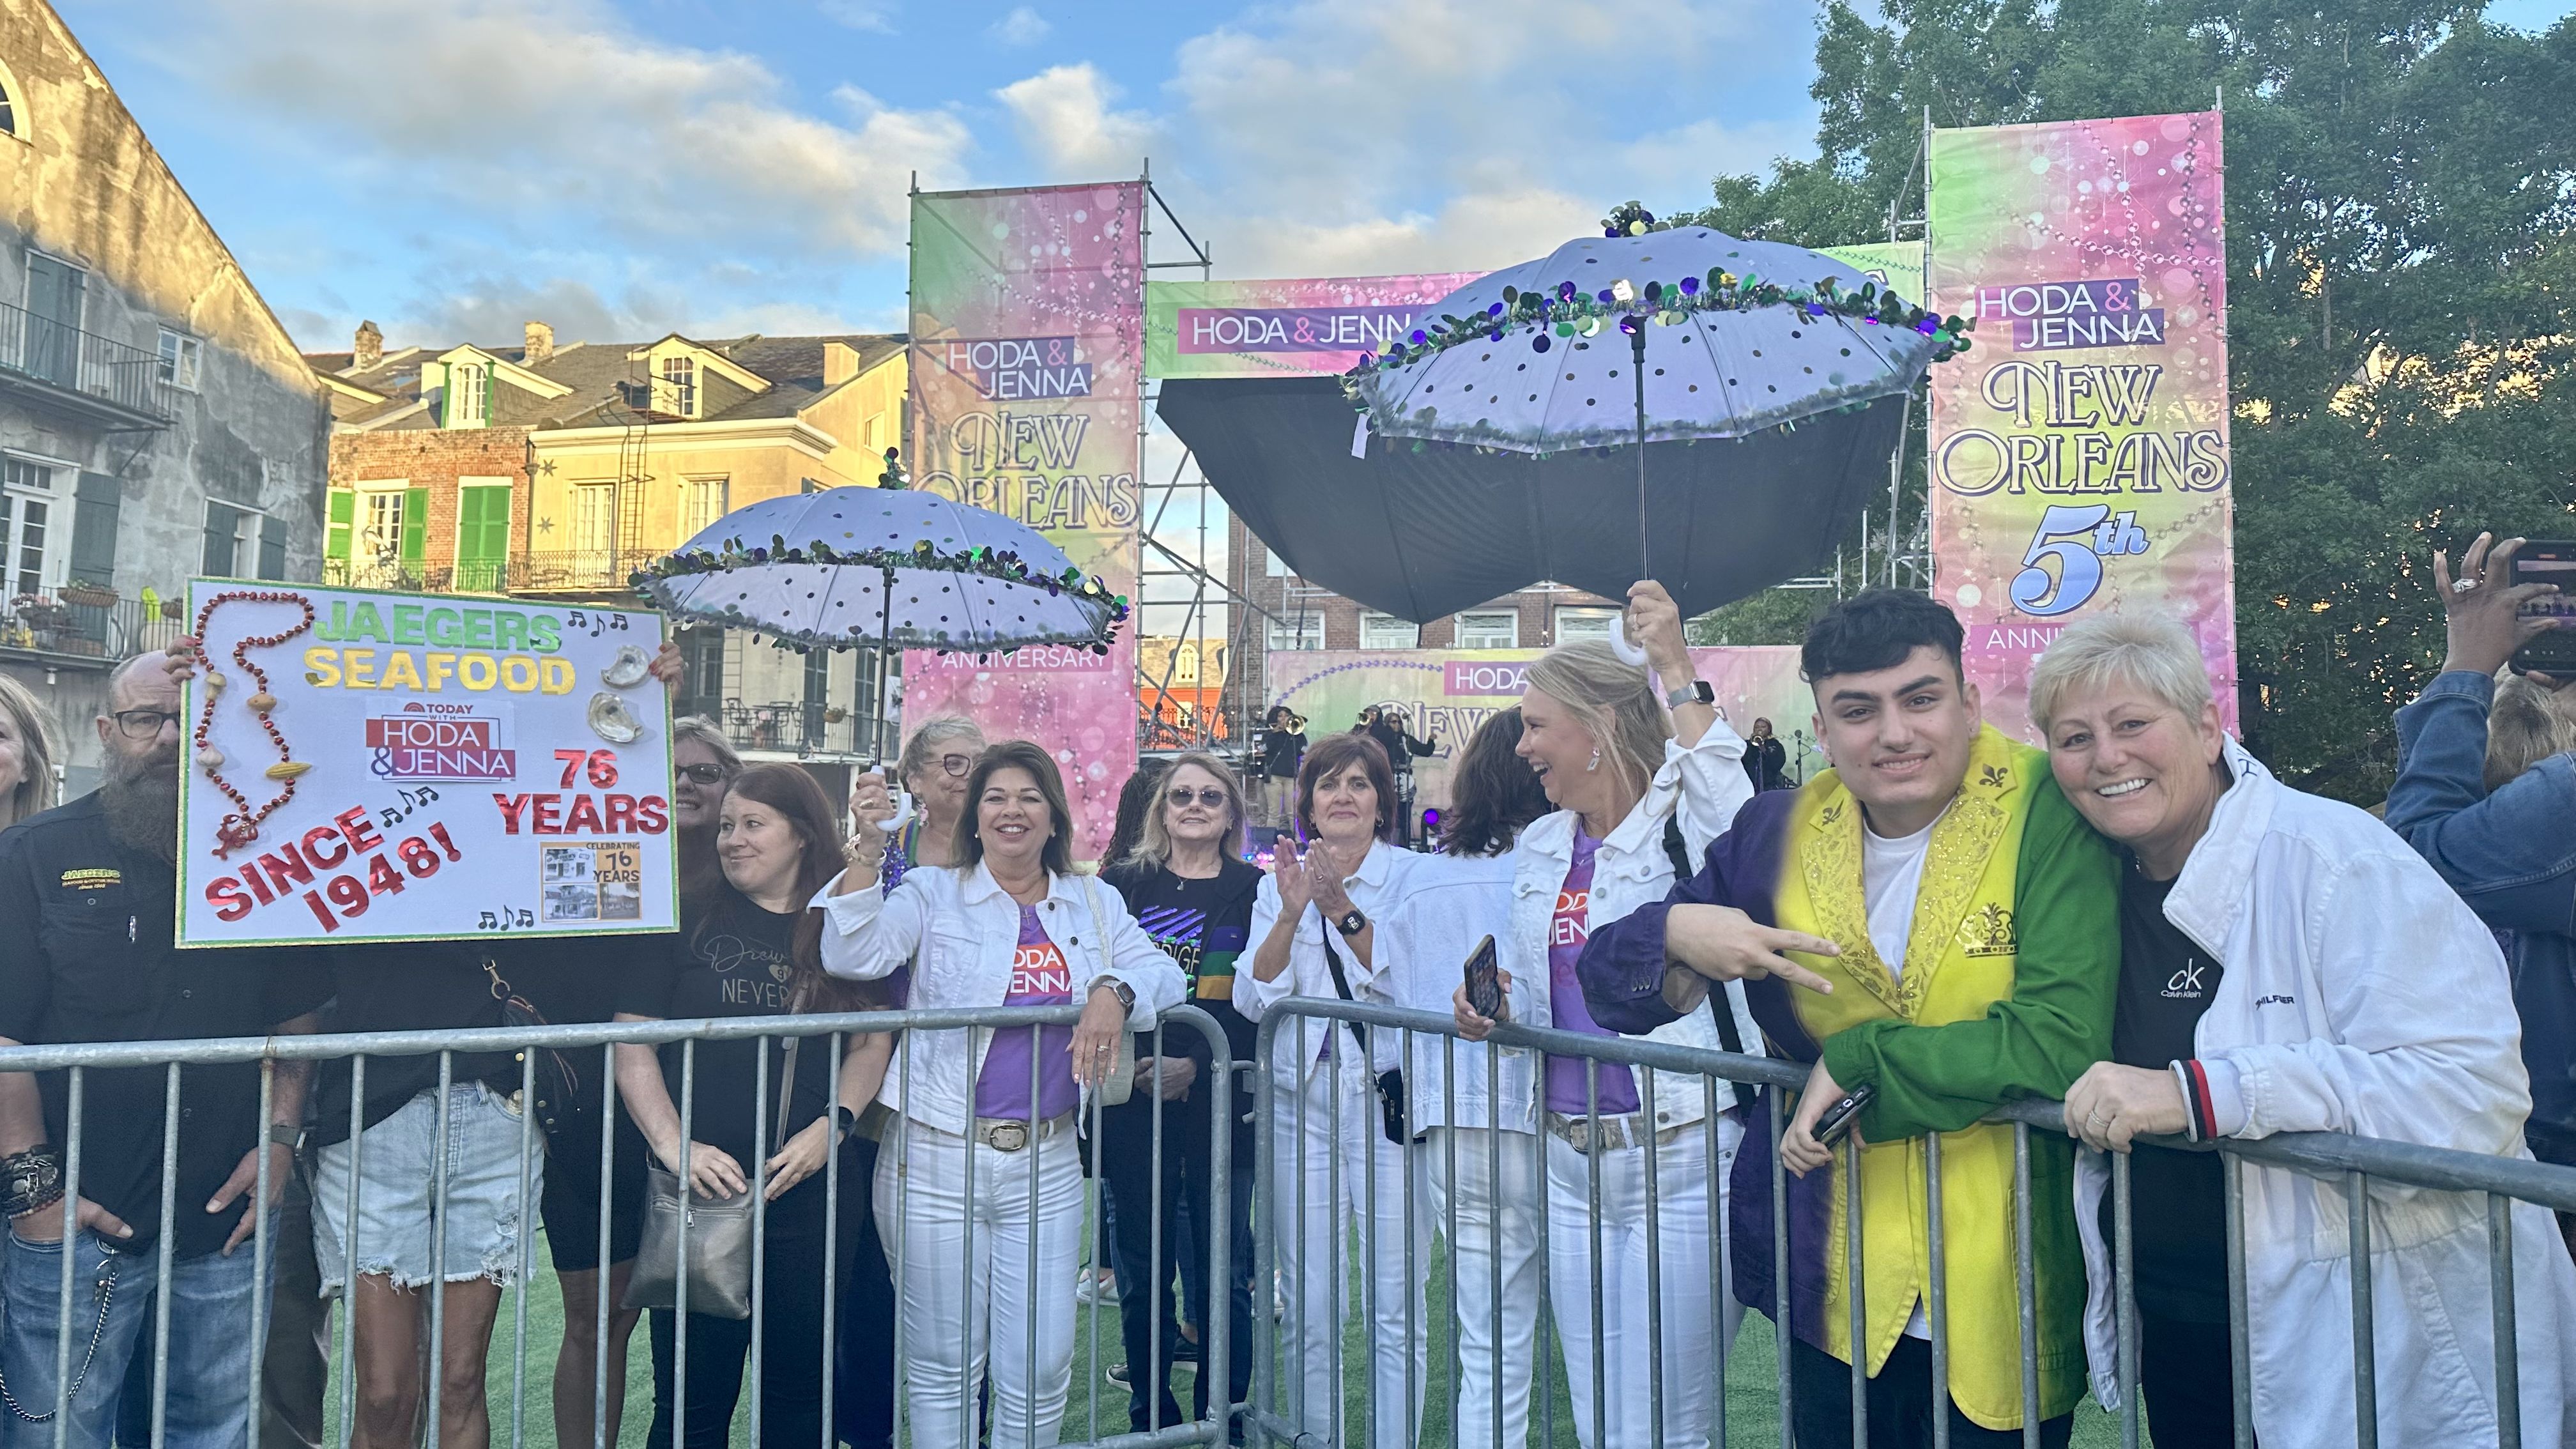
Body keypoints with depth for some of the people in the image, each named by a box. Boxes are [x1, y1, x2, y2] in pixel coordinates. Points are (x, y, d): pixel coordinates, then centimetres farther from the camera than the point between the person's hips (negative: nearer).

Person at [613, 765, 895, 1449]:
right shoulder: (688, 919, 2)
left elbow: (873, 1041, 5)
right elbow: (631, 1044, -2)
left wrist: (831, 1125, -11)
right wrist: (674, 1144, -12)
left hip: (809, 1194, 2)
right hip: (700, 1194, -1)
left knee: (799, 1394, 13)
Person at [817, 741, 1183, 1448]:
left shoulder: (1094, 902, 10)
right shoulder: (934, 893, 1)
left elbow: (1162, 972, 3)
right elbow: (853, 956, -14)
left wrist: (1115, 992, -18)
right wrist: (868, 849, -27)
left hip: (1047, 1164, 3)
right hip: (938, 1159, -2)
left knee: (1041, 1370, 8)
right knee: (943, 1365, 9)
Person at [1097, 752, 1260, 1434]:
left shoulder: (1254, 890, 4)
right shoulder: (1123, 884, 7)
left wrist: (1198, 1065, -13)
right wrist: (1135, 1065, -11)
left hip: (1223, 1102, -1)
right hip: (1134, 1104, 1)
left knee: (1224, 1275, 2)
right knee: (1144, 1274, 8)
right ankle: (1152, 1418, 22)